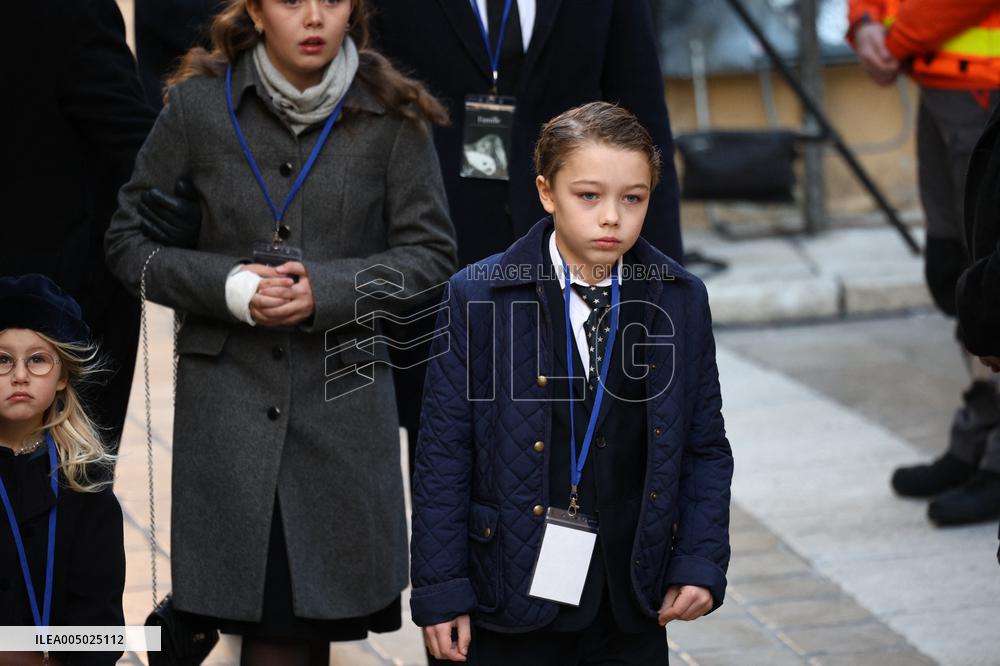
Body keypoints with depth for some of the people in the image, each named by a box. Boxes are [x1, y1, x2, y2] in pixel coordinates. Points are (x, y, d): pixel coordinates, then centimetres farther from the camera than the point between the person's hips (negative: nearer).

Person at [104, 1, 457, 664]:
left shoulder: (390, 113, 0)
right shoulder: (199, 103, 1)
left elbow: (432, 251, 3)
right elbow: (130, 241, 5)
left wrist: (328, 290, -12)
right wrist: (228, 286, -11)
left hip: (344, 394, 0)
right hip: (228, 399, 0)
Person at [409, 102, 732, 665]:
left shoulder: (681, 301, 2)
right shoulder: (478, 297, -7)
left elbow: (706, 448, 8)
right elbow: (444, 454, -5)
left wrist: (702, 563, -2)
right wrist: (441, 591, -6)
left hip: (635, 607, 3)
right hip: (516, 595, -2)